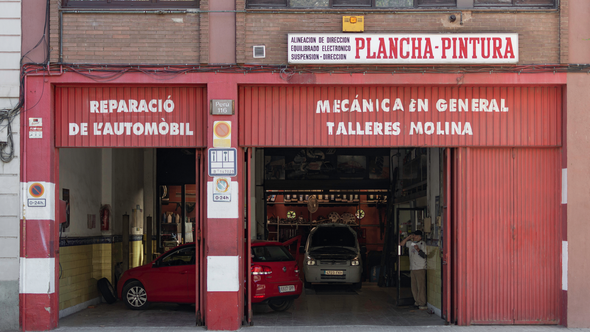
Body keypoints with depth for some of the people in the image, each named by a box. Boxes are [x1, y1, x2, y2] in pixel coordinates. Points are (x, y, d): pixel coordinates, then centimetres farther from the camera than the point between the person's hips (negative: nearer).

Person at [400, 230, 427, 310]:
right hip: (412, 268, 7)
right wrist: (408, 237, 3)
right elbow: (402, 244, 16)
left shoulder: (422, 244, -7)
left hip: (420, 269, -7)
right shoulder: (411, 243, 12)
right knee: (414, 287, 10)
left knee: (421, 286, -8)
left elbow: (424, 255, -12)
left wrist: (418, 249, -28)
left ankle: (422, 304, -5)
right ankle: (417, 302, 18)